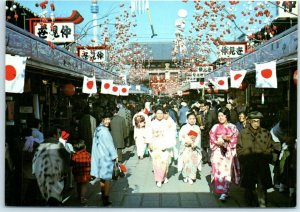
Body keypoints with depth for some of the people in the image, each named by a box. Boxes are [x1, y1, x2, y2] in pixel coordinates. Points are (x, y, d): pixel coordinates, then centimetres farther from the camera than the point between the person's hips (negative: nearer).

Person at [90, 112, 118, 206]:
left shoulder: (97, 129, 5)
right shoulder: (104, 131, -21)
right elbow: (109, 145, -18)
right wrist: (115, 156, -9)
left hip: (99, 156, 9)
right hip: (106, 157, -9)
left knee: (102, 177, 21)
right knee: (108, 178, 1)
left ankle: (103, 195, 35)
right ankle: (106, 199, 4)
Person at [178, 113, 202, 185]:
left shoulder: (197, 128, 7)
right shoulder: (184, 127, 0)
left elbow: (198, 138, 0)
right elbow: (181, 137, -5)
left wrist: (194, 144, -15)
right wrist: (187, 142, -17)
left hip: (194, 148, 2)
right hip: (185, 148, -2)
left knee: (193, 162, -2)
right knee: (186, 162, -4)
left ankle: (191, 177, 7)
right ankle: (185, 176, 13)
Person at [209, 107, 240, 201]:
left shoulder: (232, 127, 6)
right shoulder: (215, 127, 9)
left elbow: (235, 140, 3)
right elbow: (212, 140, 7)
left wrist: (228, 139, -14)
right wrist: (218, 143, -11)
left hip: (229, 152, -1)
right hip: (218, 152, 1)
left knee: (227, 171, -7)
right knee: (218, 170, -5)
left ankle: (224, 192, -7)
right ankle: (222, 190, 7)